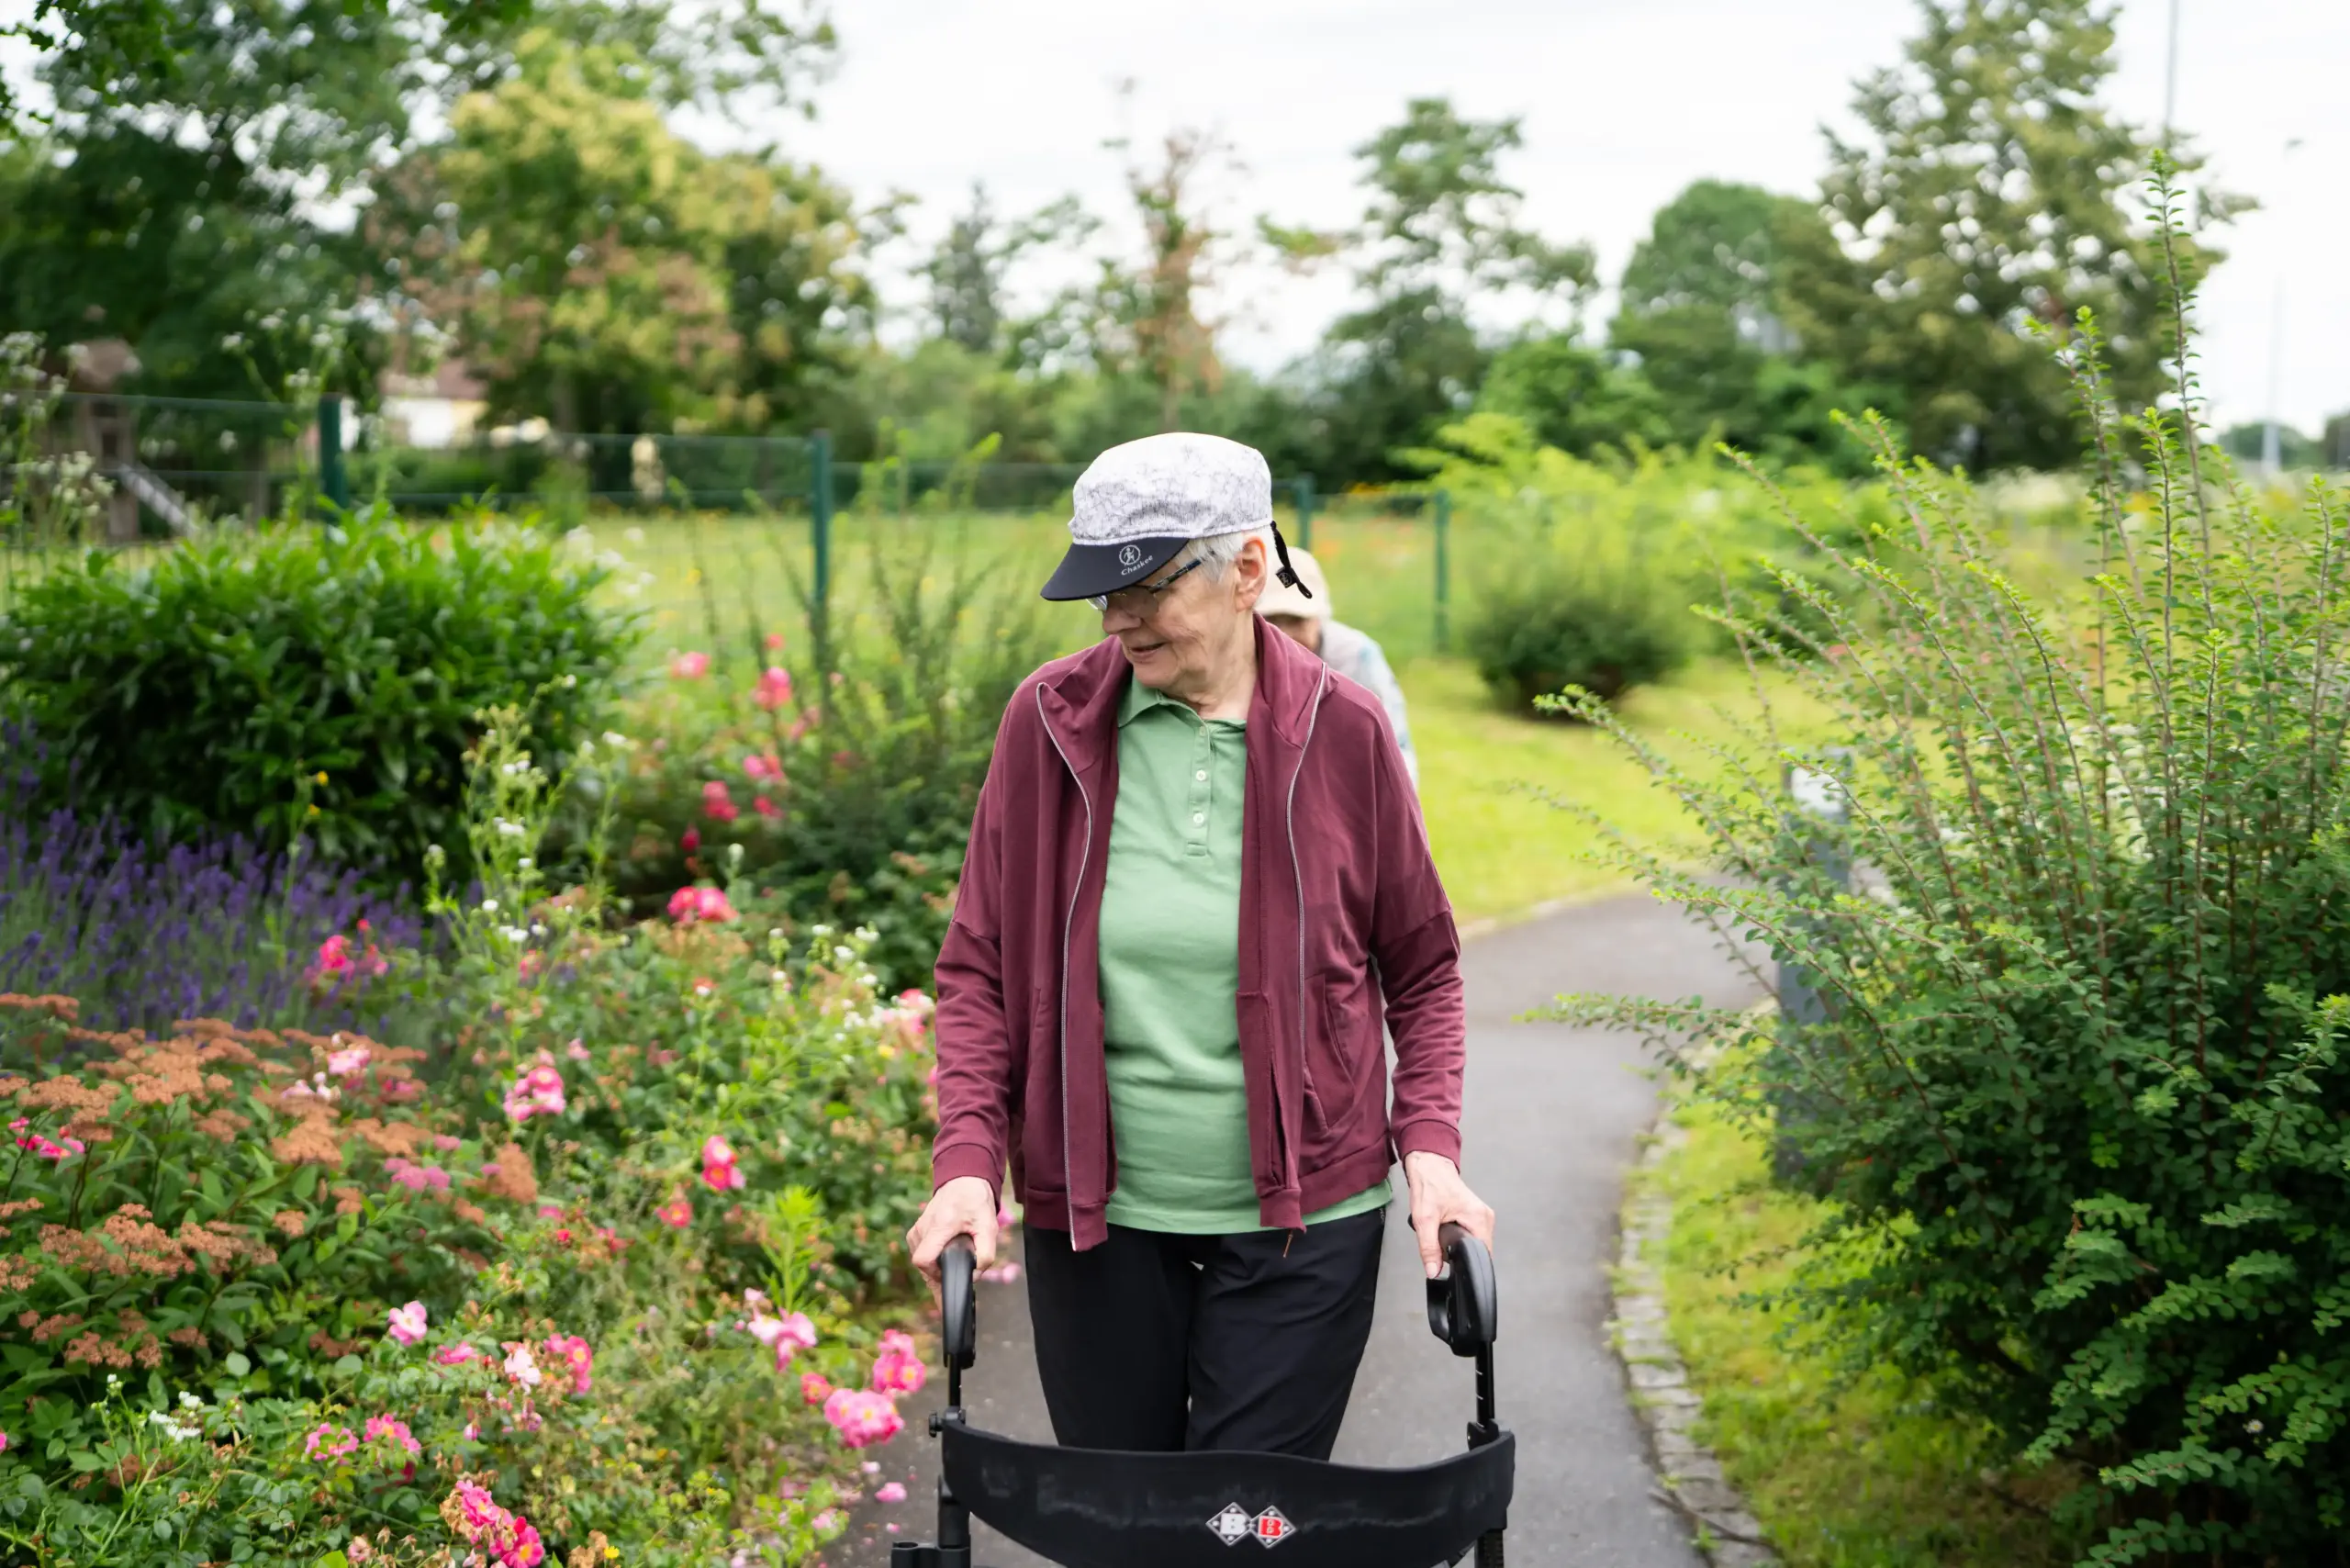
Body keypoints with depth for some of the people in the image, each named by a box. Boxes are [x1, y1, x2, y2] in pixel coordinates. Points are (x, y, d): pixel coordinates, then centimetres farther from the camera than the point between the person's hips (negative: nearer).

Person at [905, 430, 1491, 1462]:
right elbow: (979, 966, 2)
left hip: (1300, 1227, -1)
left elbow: (1422, 968, 7)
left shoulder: (1342, 734, -4)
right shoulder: (1050, 720, -2)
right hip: (1095, 1220, 2)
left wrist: (1429, 1146, -6)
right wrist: (969, 1158, -9)